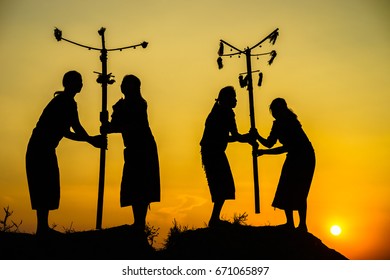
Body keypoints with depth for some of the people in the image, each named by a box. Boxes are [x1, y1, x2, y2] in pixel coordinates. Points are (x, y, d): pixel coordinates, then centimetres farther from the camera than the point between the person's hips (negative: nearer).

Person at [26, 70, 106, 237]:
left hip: (41, 148, 10)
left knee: (46, 187, 9)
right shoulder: (67, 101, -8)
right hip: (42, 148, -10)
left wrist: (91, 139, 17)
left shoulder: (63, 101, 21)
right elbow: (76, 126, -16)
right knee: (45, 187, -11)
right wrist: (91, 140, -4)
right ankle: (43, 228, -11)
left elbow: (66, 132, 20)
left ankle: (43, 227, 11)